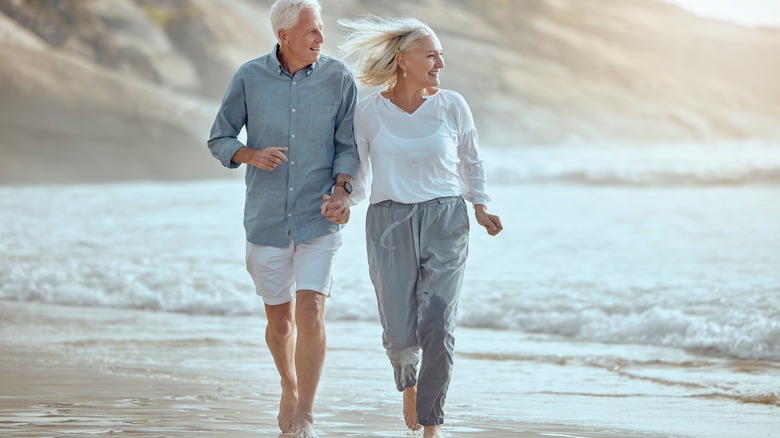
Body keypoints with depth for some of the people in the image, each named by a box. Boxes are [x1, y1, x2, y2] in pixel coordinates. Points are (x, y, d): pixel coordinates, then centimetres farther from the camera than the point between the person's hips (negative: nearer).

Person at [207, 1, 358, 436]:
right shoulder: (250, 78, -3)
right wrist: (252, 155, -17)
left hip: (318, 220, -1)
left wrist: (342, 190, -18)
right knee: (280, 319, 11)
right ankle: (290, 386, 41)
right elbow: (219, 140, 4)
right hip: (267, 218, 1)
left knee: (311, 311, -15)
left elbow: (348, 147, 0)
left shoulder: (339, 78, -4)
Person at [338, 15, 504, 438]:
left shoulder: (451, 106, -2)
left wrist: (481, 207, 2)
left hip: (445, 220, 0)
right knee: (400, 332, -2)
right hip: (389, 224, 0)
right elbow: (358, 169, 10)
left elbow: (470, 161, 13)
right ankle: (409, 380, 35)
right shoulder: (368, 111, -4)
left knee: (438, 327, -13)